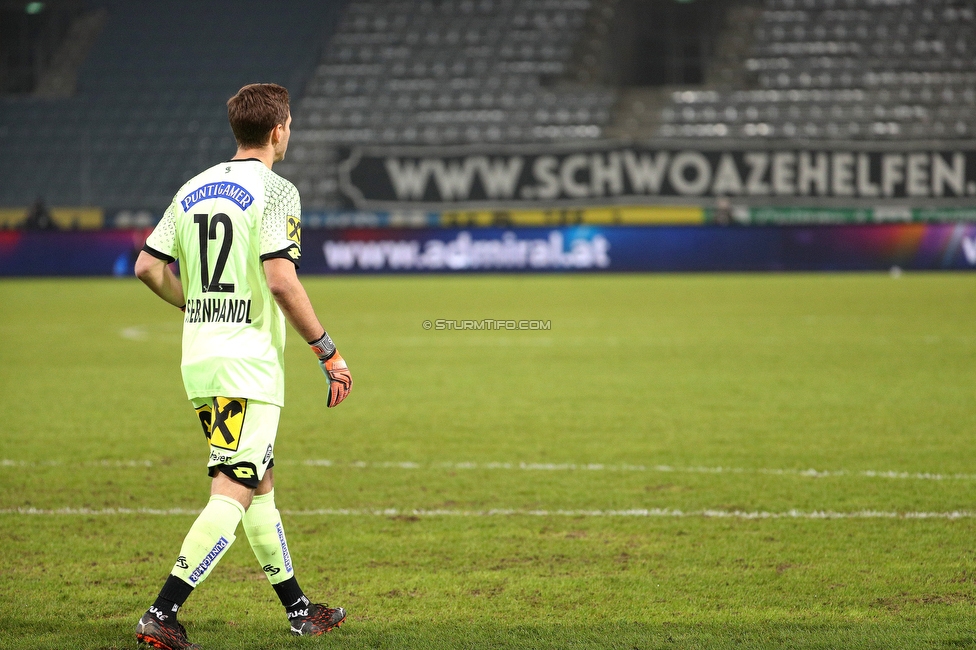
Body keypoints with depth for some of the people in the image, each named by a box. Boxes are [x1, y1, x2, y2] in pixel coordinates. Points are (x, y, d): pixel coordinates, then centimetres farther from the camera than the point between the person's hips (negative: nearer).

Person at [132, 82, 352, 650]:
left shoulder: (193, 189, 12)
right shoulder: (275, 190, -10)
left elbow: (149, 267, 11)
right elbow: (281, 281, -19)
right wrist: (328, 352, -12)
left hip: (199, 359, 8)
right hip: (249, 364, -8)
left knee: (260, 483, 18)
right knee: (234, 493, -10)